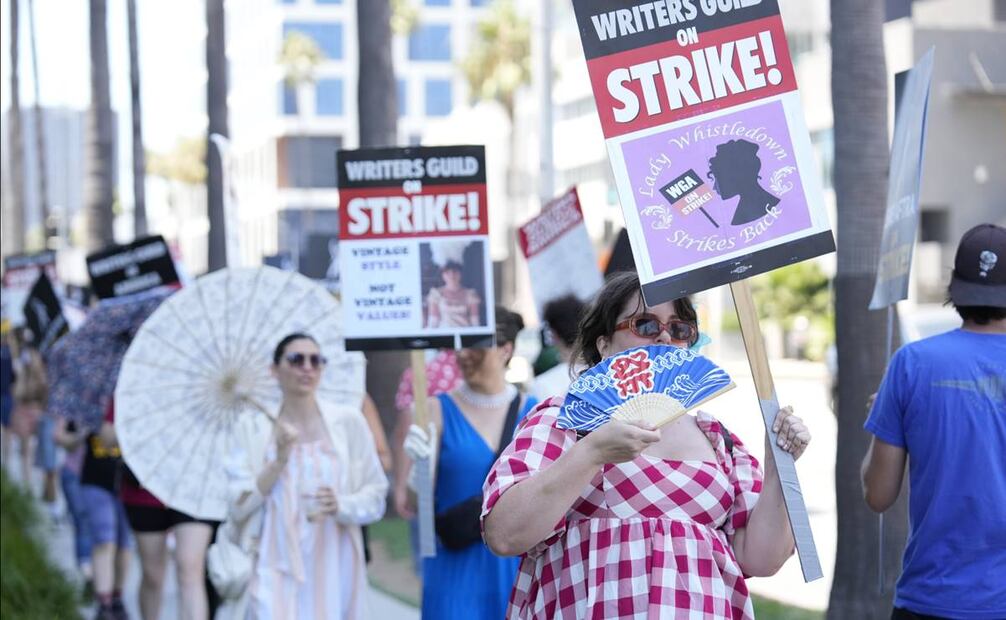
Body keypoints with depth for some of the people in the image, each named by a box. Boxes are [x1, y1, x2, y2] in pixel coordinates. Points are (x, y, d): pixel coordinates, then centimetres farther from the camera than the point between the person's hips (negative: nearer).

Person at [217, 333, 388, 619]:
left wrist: (340, 505, -16)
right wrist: (279, 461, -13)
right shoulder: (253, 426, 3)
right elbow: (237, 506, -2)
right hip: (275, 570, -1)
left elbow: (375, 496, 3)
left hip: (332, 570, 1)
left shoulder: (348, 420, 2)